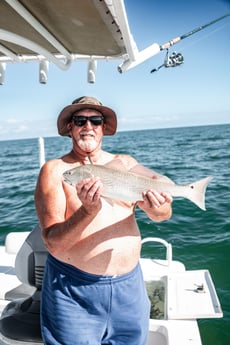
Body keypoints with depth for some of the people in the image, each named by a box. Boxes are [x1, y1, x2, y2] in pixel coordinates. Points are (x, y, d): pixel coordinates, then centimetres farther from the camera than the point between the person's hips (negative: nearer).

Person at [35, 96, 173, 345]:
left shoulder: (125, 163, 2)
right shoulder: (54, 170, -7)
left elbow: (164, 214, -5)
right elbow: (53, 243, -15)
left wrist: (155, 209, -28)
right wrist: (88, 211, -31)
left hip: (129, 286, 3)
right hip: (74, 292, -3)